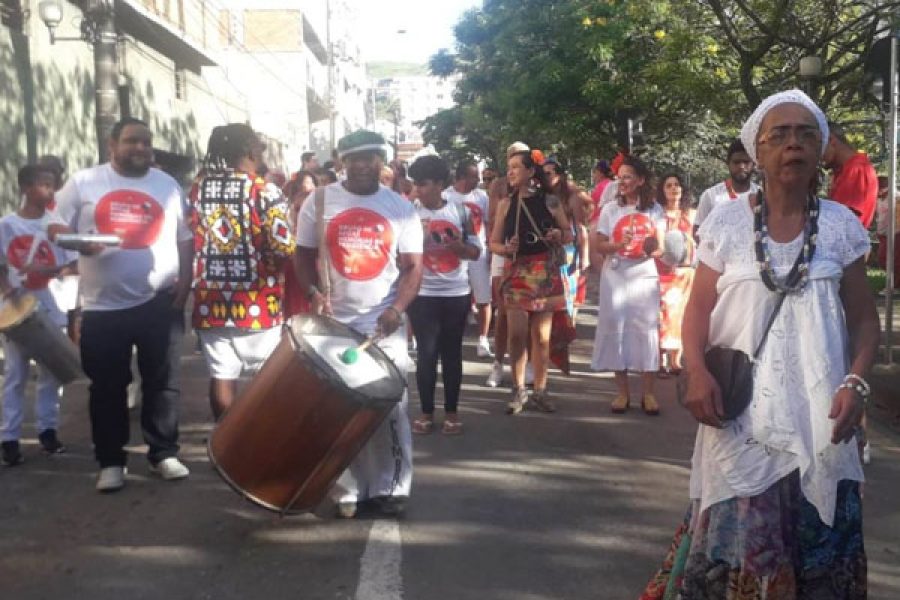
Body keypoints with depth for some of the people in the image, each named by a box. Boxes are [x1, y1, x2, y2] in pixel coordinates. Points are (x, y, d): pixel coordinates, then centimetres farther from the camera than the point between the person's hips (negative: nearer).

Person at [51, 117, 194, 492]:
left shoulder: (167, 185, 9)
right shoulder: (83, 183, 2)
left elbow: (186, 238, 11)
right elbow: (56, 231, 3)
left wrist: (185, 281, 0)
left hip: (160, 301, 1)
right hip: (103, 305, -1)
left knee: (162, 382, 8)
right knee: (107, 387, 7)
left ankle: (164, 454, 20)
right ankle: (110, 461, 19)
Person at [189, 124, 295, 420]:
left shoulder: (197, 188, 6)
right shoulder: (264, 191, -11)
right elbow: (284, 248, -15)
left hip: (211, 300, 4)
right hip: (256, 302, -4)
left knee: (221, 376, 7)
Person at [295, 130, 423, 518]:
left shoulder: (401, 208, 3)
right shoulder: (319, 203, 3)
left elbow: (413, 267, 1)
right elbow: (304, 256, 8)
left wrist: (397, 307, -16)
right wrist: (313, 292, -12)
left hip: (385, 326, 0)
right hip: (333, 324, 1)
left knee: (390, 410, 3)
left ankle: (391, 487, 16)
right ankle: (346, 489, 19)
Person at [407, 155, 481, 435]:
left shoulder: (462, 210, 0)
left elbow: (475, 252, 3)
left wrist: (457, 245, -16)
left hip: (456, 293, 1)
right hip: (422, 294, -1)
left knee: (452, 353, 9)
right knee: (426, 353, 4)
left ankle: (452, 412, 19)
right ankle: (426, 412, 16)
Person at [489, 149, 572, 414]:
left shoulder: (551, 201, 1)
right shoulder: (506, 204, 3)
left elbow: (569, 234, 9)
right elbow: (493, 242, 5)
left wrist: (559, 236, -12)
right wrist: (506, 249, -16)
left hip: (545, 272, 0)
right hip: (516, 272, 0)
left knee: (541, 336, 6)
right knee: (517, 335, -5)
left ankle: (540, 391, 17)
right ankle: (518, 390, 10)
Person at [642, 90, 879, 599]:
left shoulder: (842, 225, 3)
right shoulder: (726, 222, 0)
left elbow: (864, 317, 7)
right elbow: (699, 308, 2)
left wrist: (856, 382, -10)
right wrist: (696, 371, -15)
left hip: (817, 416, 2)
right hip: (740, 411, -1)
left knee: (818, 546, 9)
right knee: (735, 543, 0)